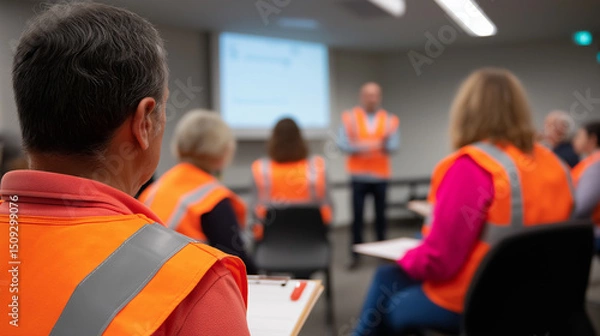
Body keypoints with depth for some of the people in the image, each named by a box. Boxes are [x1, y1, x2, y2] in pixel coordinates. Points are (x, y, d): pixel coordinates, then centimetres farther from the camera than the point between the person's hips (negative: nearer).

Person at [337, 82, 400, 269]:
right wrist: (359, 147, -21)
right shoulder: (349, 117, 3)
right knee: (357, 216, -2)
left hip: (380, 175, 1)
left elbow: (395, 146, -5)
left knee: (380, 215, 5)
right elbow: (342, 144, -5)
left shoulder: (390, 120, 6)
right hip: (359, 176, -1)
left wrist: (385, 144, -26)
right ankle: (355, 254, 6)